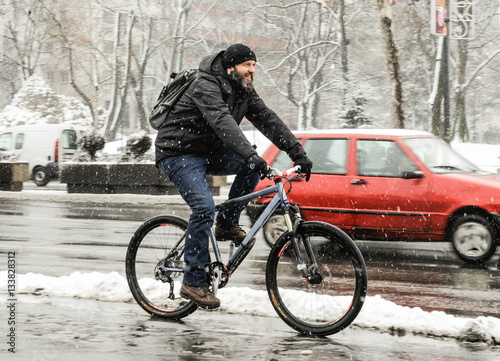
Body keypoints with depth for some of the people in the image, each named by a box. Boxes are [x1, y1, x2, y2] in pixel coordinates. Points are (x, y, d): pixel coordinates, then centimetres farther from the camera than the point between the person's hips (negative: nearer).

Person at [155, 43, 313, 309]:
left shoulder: (243, 92, 4)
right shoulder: (206, 86, -23)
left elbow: (267, 119, -2)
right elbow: (222, 122, -39)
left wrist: (297, 152, -13)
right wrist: (250, 154, -51)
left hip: (207, 152, 9)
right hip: (178, 154, -9)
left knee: (252, 166, -10)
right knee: (204, 207, -25)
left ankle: (227, 225, 5)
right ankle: (193, 282, -19)